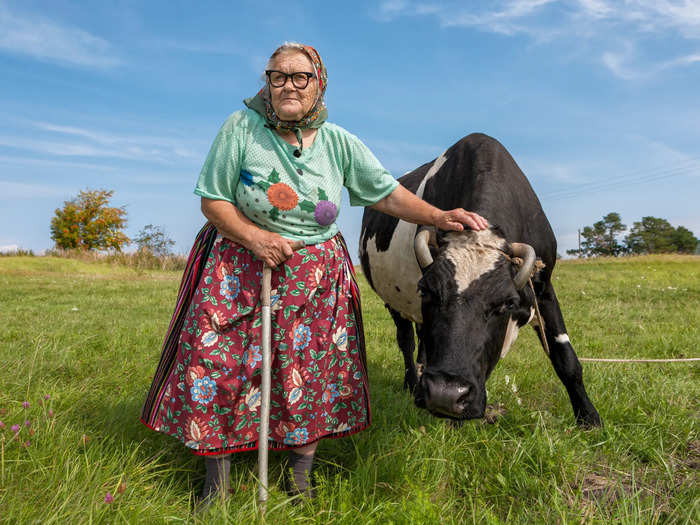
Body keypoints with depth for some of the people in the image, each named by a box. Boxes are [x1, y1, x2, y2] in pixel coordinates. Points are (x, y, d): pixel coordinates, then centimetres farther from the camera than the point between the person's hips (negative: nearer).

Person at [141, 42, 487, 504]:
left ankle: (301, 483, 28)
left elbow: (388, 193, 0)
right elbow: (212, 200, -4)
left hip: (315, 281, 2)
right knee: (218, 369, 1)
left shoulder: (339, 142, -1)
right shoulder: (242, 127, -7)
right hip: (239, 271, -1)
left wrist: (439, 216, -14)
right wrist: (255, 238, -19)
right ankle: (216, 486, 25)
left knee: (311, 376, 5)